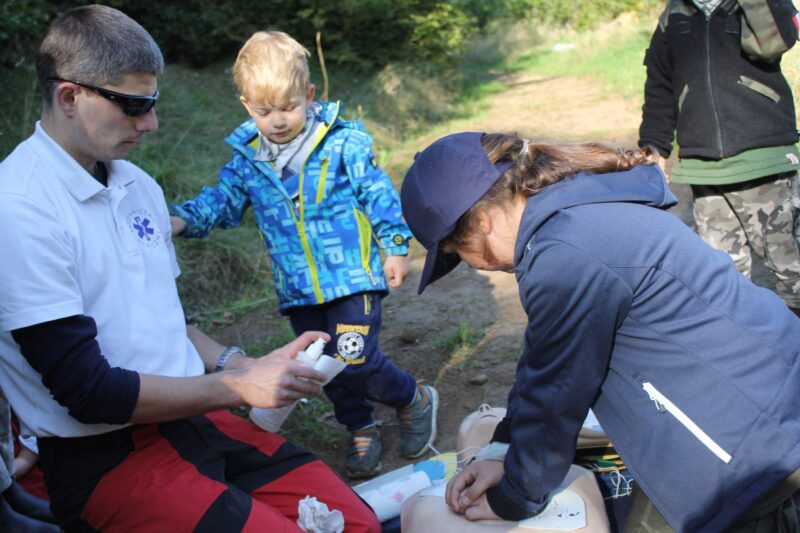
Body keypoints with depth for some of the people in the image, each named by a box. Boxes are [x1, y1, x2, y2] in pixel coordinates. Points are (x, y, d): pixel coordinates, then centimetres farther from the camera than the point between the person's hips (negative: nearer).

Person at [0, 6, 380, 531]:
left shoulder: (139, 186, 8)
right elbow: (88, 391, -17)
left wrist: (248, 365, 1)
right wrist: (237, 387, -11)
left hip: (190, 417, 7)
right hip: (104, 457, -7)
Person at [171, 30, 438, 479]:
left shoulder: (343, 142, -8)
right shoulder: (247, 159, 2)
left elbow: (380, 195, -4)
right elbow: (222, 200, 9)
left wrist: (396, 247, -4)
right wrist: (183, 220, -9)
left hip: (353, 275, -5)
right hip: (298, 290, 5)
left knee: (356, 361, -11)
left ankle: (416, 400, 17)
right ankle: (361, 430, 35)